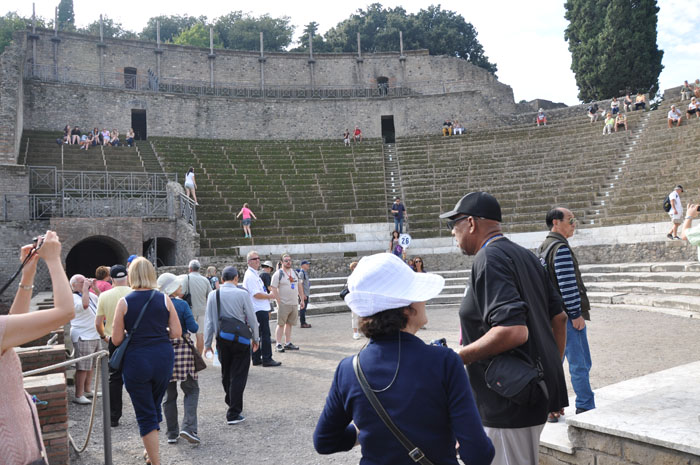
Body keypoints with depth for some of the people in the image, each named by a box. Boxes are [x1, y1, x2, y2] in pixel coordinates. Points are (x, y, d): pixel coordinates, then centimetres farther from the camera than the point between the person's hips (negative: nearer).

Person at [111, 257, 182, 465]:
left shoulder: (124, 302, -6)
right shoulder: (164, 299, -2)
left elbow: (116, 339, -5)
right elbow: (176, 332, -3)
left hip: (136, 360, -3)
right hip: (163, 358, 3)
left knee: (145, 414, 7)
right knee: (155, 405, 23)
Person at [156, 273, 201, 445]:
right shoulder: (182, 304, -9)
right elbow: (193, 328, -12)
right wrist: (196, 324, 9)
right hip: (182, 350, -4)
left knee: (169, 393, 13)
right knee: (191, 389, 9)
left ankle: (172, 433, 18)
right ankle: (188, 427, -6)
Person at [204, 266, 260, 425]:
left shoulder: (213, 295, -2)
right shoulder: (242, 294, -10)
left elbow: (209, 321, 0)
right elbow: (251, 318, -4)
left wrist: (207, 343, 8)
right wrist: (255, 338, 9)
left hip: (222, 339, 4)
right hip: (240, 339, -3)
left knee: (226, 374, 20)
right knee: (238, 375, 3)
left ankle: (231, 403, 39)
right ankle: (233, 414, 3)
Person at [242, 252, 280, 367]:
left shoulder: (255, 274, 16)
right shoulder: (250, 275, -16)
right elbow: (256, 295, -21)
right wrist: (270, 296, -9)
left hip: (262, 309, 10)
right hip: (259, 310, -10)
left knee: (258, 335, 13)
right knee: (265, 335, -5)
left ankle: (256, 359, 19)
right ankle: (267, 359, 0)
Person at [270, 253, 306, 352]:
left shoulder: (295, 273, 14)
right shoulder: (278, 274, -7)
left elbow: (299, 287, 20)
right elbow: (273, 289, -11)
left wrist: (302, 300, 14)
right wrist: (279, 302, -15)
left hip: (294, 303, 6)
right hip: (284, 304, -6)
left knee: (289, 324, 11)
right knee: (281, 324, -3)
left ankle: (288, 343, 17)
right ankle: (278, 344, 1)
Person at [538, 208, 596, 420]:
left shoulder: (543, 247, 15)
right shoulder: (561, 247, -15)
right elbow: (567, 284, -21)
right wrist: (576, 314, -17)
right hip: (567, 315, -10)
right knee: (580, 364, -1)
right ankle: (586, 408, 6)